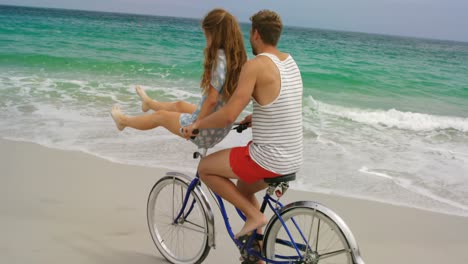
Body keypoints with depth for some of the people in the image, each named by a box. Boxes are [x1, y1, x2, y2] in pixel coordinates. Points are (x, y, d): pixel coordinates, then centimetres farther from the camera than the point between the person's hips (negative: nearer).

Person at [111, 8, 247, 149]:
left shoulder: (220, 59, -25)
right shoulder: (237, 58, -2)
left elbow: (211, 100, -28)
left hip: (207, 130, -8)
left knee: (161, 115, 20)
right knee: (180, 105, 36)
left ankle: (123, 120, 49)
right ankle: (149, 102, 68)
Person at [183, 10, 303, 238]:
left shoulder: (255, 65, -18)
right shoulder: (290, 61, 9)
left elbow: (228, 116, -21)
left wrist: (197, 124, -5)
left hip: (268, 159, -9)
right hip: (293, 159, 9)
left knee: (205, 168, 10)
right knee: (243, 187, 31)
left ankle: (253, 215, 4)